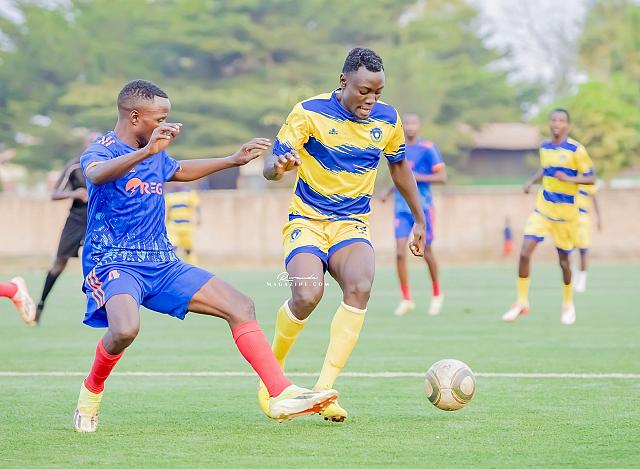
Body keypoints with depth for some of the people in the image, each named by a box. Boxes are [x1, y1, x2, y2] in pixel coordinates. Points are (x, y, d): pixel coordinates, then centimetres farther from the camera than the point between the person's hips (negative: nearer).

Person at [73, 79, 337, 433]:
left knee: (240, 306, -3)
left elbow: (180, 171, 38)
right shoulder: (102, 150, -10)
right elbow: (95, 174, -36)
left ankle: (282, 395, -4)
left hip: (162, 264, 8)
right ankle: (91, 391, -6)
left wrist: (235, 160, 40)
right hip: (114, 262, -8)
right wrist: (146, 151, -50)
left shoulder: (155, 156, 14)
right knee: (125, 328, -37)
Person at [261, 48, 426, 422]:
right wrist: (279, 166, -39)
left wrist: (420, 220, 25)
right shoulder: (310, 113, -11)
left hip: (353, 226, 3)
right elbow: (272, 164, -14)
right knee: (308, 295, -29)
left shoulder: (387, 119, 2)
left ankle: (324, 387, -25)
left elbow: (399, 167, 20)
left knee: (360, 288, -29)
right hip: (307, 222, -3)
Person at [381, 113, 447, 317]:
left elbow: (442, 177, -10)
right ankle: (406, 300, -2)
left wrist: (418, 177, -21)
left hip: (422, 206, -4)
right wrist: (389, 191, 10)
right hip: (402, 207, 4)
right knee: (400, 252, -9)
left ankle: (437, 294, 28)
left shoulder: (428, 148, -7)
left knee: (426, 252, 5)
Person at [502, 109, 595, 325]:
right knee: (524, 253, -11)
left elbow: (591, 178, -10)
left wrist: (569, 178, -26)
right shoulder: (544, 147, 5)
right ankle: (521, 303, 0)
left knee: (564, 260, 7)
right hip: (543, 208, 4)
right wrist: (532, 181, 6)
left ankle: (568, 305, 29)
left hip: (565, 212, -4)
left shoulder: (576, 150, -11)